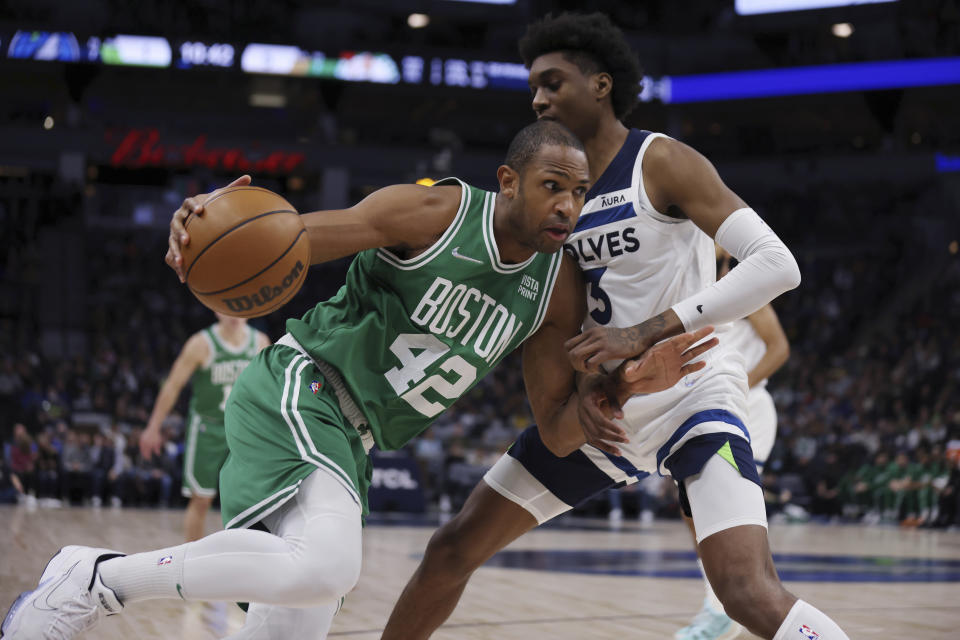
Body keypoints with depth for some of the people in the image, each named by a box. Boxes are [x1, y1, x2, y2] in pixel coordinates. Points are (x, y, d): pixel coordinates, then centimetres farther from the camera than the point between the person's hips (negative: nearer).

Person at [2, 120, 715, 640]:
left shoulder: (557, 286, 6)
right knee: (328, 565, -34)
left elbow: (569, 411, 12)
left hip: (351, 443, 8)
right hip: (298, 390, -8)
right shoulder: (435, 210, -11)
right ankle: (100, 577, -19)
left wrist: (636, 380, -10)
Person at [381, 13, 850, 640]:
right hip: (604, 405, 7)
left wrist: (645, 334, -29)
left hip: (691, 393, -7)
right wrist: (587, 378, -12)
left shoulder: (661, 162, -12)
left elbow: (778, 264, -23)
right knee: (454, 548, 7)